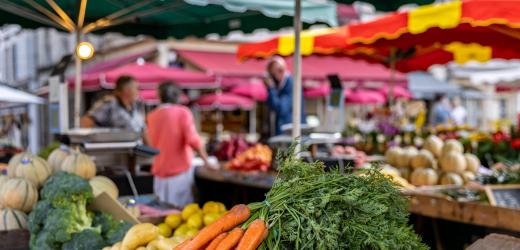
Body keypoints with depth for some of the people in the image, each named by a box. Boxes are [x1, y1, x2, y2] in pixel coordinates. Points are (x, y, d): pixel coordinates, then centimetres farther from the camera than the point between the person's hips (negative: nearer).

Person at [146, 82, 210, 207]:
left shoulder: (152, 116, 7)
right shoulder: (183, 112, -7)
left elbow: (152, 143, 15)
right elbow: (193, 140, -18)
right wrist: (206, 160, -13)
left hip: (160, 172, 5)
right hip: (181, 170, -4)